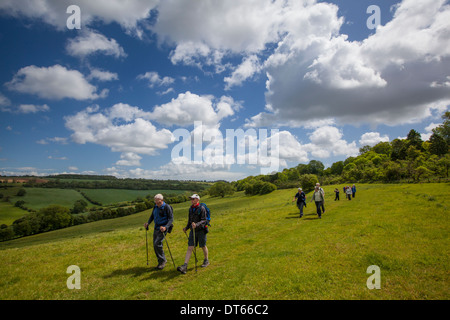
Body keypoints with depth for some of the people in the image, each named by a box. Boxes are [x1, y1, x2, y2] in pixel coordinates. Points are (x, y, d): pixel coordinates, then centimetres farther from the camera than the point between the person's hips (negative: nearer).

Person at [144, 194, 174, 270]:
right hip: (156, 228, 7)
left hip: (163, 229, -7)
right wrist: (148, 223, 0)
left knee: (157, 244, -18)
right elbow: (152, 216, 18)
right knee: (155, 246, 8)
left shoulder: (167, 207, -13)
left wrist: (165, 227, -27)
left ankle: (163, 260, 1)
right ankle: (161, 262, 24)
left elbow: (171, 219, -14)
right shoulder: (155, 207, 7)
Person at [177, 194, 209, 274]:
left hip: (201, 230, -5)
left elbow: (204, 220, -18)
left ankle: (206, 261, 34)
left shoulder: (202, 208, -13)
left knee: (203, 246, 12)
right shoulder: (190, 208, 8)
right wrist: (186, 227, 11)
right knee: (190, 248, -2)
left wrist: (196, 225, -32)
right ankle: (185, 266, -7)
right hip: (193, 231, 5)